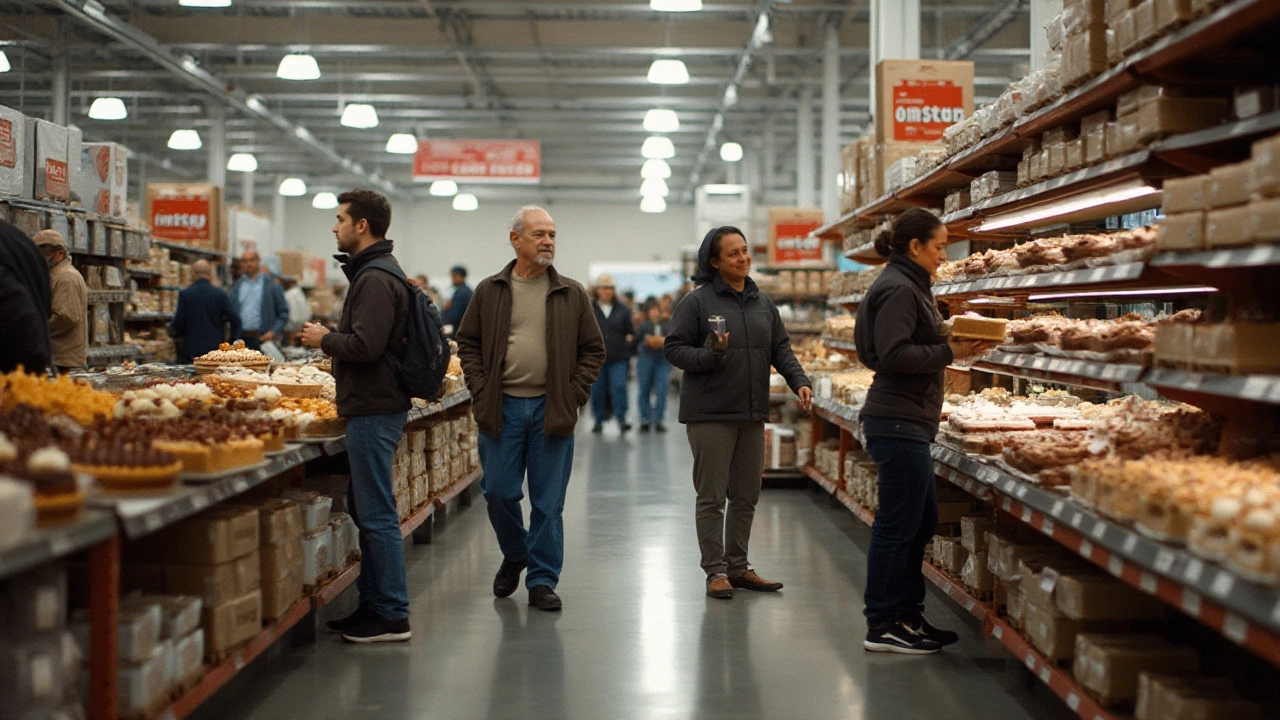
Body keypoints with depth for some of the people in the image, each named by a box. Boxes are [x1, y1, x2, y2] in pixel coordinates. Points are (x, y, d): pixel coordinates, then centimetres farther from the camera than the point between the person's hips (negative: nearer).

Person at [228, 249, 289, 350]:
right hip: (240, 340, 3)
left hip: (263, 338, -3)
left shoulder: (272, 285, 6)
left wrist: (273, 332, -8)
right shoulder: (236, 286, 15)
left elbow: (283, 313, 4)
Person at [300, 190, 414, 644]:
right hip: (373, 406, 11)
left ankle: (392, 617, -2)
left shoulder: (376, 280, -16)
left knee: (377, 515, -7)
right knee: (364, 508, 16)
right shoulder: (376, 273, 18)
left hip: (373, 410, -11)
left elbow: (366, 346, -25)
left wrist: (324, 339, -9)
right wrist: (332, 338, 13)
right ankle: (372, 605, 24)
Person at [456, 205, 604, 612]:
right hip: (502, 407, 0)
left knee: (548, 501, 2)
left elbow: (593, 349, 9)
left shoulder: (571, 295, 6)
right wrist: (481, 391, -3)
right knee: (499, 493, 2)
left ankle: (542, 581, 12)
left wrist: (576, 394, -2)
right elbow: (467, 343, 9)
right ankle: (514, 555, 29)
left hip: (551, 410, 0)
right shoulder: (490, 291, 6)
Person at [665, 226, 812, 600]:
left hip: (752, 414, 6)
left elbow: (781, 348, 14)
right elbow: (674, 348, -6)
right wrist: (710, 355, -21)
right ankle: (715, 571, 7)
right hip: (710, 414, -6)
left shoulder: (763, 303, 13)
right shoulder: (696, 302, -5)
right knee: (712, 497, -1)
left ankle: (738, 566, 22)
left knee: (747, 496, 11)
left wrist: (799, 380, -1)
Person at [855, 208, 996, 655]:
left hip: (907, 422, 11)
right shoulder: (898, 289, -14)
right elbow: (894, 354, -22)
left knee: (921, 521, 16)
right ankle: (882, 626, 2)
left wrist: (955, 339, 9)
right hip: (899, 422, -11)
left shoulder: (909, 286, 19)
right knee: (899, 525, -5)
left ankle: (906, 615, 24)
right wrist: (950, 352, -18)